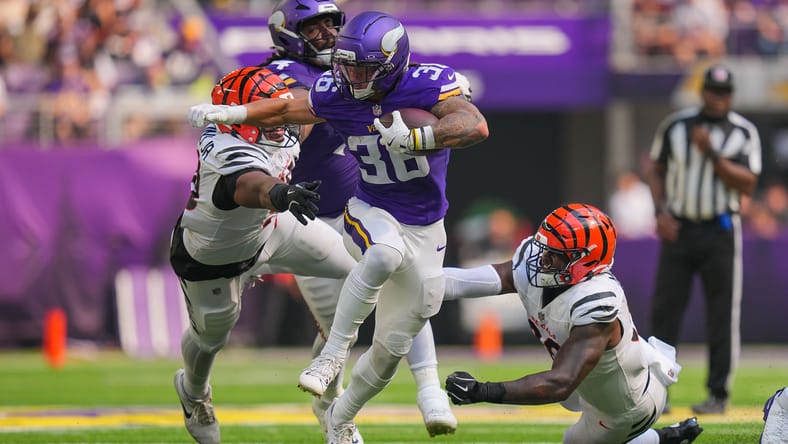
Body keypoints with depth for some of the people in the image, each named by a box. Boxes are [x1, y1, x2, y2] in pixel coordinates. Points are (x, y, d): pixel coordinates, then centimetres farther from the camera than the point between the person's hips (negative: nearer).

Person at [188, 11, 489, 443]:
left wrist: (413, 137, -48)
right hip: (369, 212, -1)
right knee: (385, 253, -40)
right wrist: (231, 113, -8)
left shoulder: (429, 84, -20)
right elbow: (286, 109, 6)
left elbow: (476, 127, -35)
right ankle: (333, 353, -30)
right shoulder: (337, 94, -11)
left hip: (423, 230, 1)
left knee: (391, 349, 9)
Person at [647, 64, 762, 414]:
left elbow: (748, 185, -8)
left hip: (720, 231, -2)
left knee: (722, 316, -3)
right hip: (677, 229, 2)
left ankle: (718, 394, 4)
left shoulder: (744, 132, 1)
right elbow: (656, 171, 13)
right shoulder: (674, 126, 5)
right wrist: (661, 212, -1)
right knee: (664, 310, -1)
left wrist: (712, 153, -17)